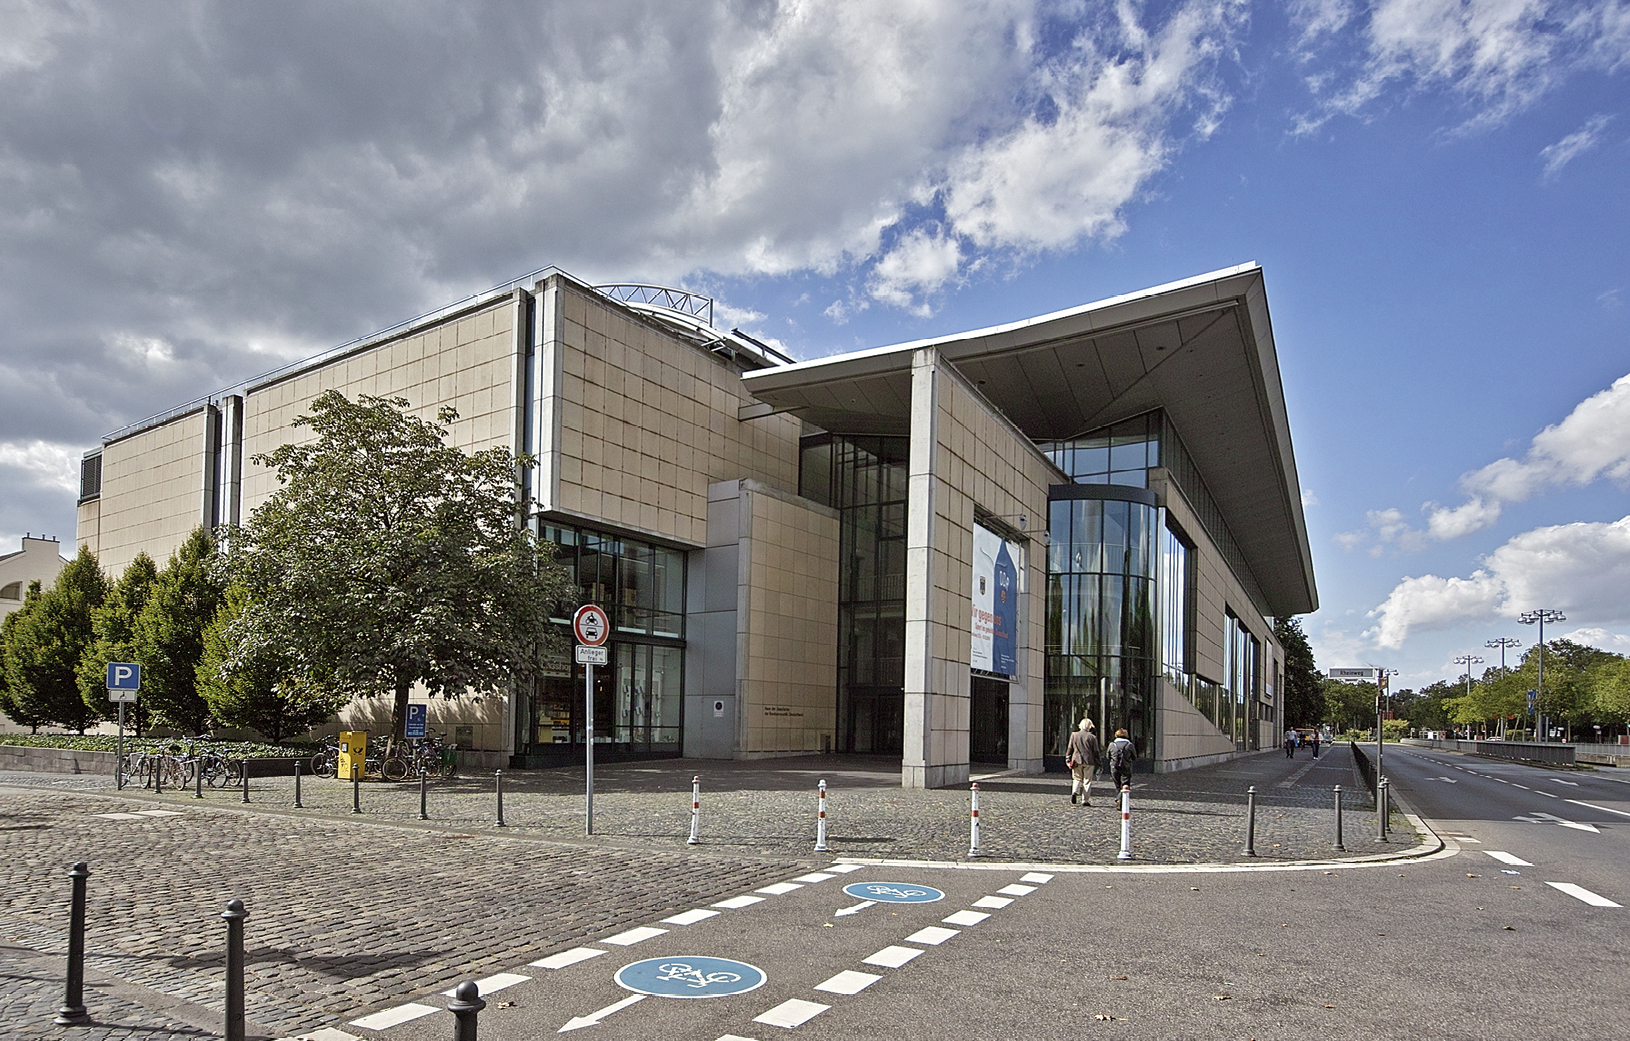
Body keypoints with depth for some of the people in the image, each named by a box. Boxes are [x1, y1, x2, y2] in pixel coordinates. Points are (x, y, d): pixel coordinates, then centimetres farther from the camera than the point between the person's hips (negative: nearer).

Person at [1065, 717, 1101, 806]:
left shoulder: (1074, 735, 3)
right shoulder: (1092, 737, -5)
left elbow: (1070, 749, 5)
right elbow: (1096, 751, -1)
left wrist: (1068, 760, 12)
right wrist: (1097, 762, 8)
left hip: (1077, 761, 2)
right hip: (1089, 762, -2)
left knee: (1077, 778, 14)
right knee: (1087, 780, 6)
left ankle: (1074, 792, -13)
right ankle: (1085, 800, 7)